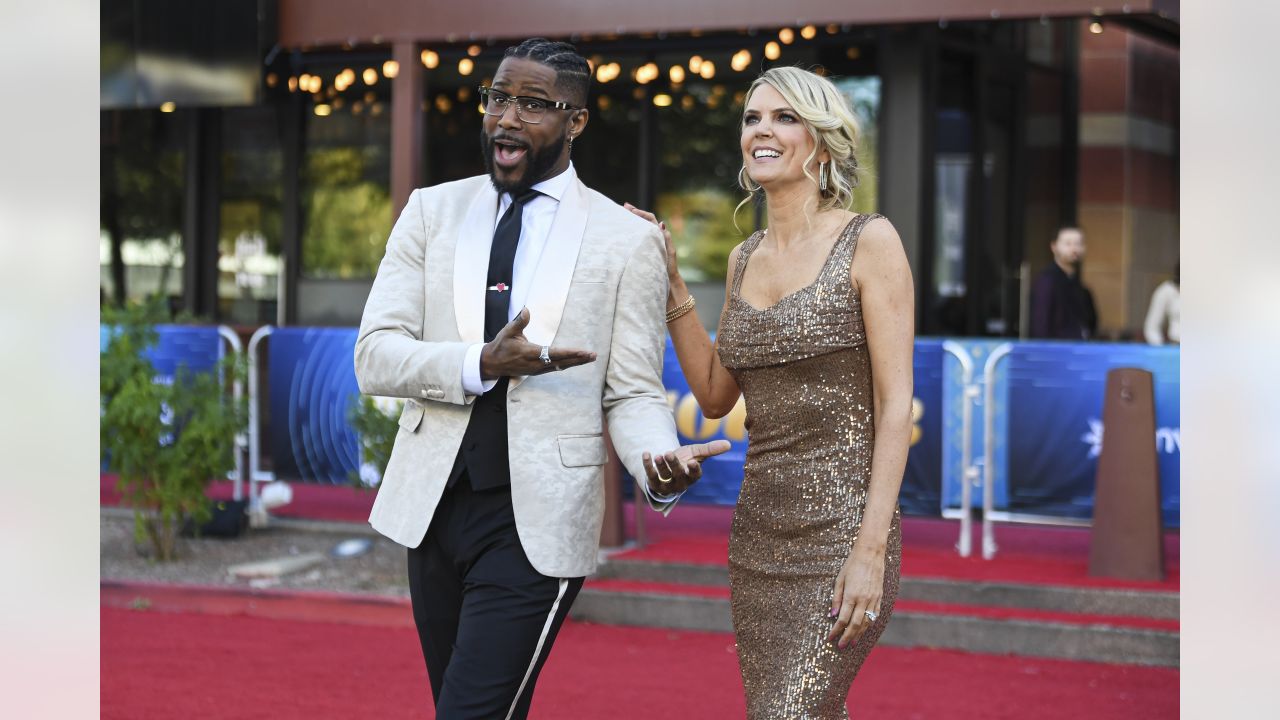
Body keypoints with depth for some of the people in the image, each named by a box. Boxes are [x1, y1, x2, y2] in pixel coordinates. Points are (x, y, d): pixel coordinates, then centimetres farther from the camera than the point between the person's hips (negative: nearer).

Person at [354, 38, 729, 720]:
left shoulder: (627, 240, -1)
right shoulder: (432, 211, 6)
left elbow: (633, 393, -2)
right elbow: (375, 355, -2)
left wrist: (659, 468, -24)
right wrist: (481, 365, -20)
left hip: (538, 522, -4)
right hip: (434, 505, 4)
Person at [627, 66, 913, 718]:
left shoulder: (869, 243, -6)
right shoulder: (745, 259, 13)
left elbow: (895, 405, -11)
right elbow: (714, 394, 16)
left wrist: (871, 550, -18)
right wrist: (670, 283, 8)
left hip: (841, 526, -6)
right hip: (760, 530, 7)